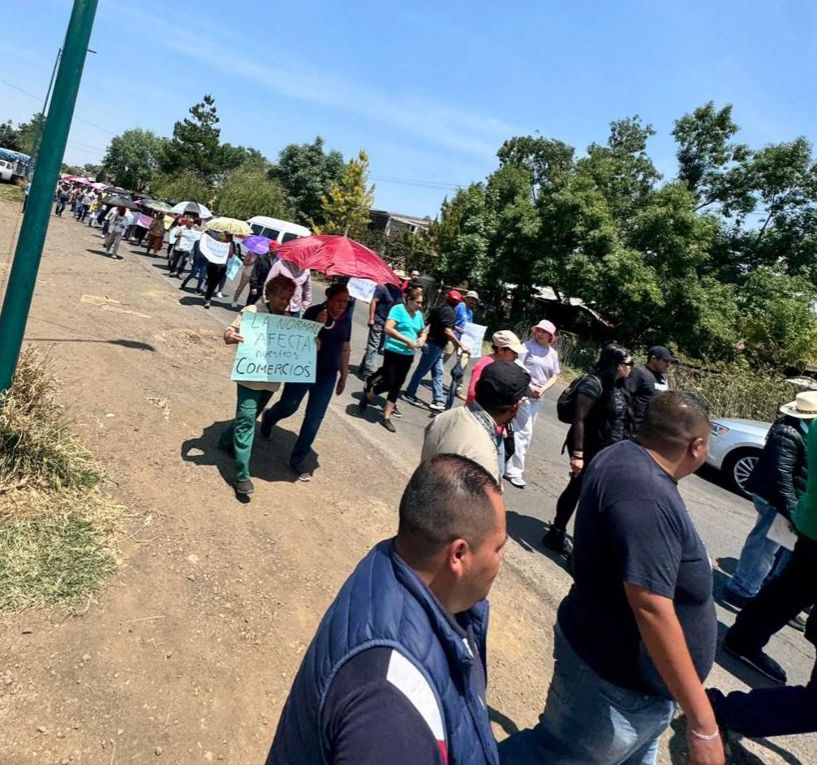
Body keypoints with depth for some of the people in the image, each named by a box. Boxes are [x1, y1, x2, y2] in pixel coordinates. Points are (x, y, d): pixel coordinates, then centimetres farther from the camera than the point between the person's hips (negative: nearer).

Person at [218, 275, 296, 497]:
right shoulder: (251, 312, -10)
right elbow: (232, 330, -11)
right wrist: (230, 336, -35)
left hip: (271, 379, 6)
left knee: (250, 418, 23)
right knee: (246, 421, -8)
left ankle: (226, 441, 51)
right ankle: (242, 475, -5)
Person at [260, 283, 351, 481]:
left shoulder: (346, 319, -2)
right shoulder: (313, 312, -16)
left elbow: (345, 348, 8)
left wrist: (343, 376, 10)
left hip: (327, 376, 4)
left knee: (314, 420, 4)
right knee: (288, 407, 14)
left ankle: (297, 460, 19)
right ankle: (268, 418, 51)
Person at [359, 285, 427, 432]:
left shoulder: (419, 314, 9)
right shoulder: (398, 309, -12)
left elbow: (423, 331, 23)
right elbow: (388, 328, -22)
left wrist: (422, 339, -2)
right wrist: (407, 340, -24)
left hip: (408, 355, 6)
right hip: (393, 352, -6)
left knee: (396, 386, 8)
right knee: (388, 384, -6)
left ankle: (386, 417, 16)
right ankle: (367, 394, 26)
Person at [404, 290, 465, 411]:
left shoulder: (439, 308, 12)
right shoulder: (450, 312, -16)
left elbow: (428, 324, 13)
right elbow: (448, 332, -26)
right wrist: (460, 345, -26)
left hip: (430, 343, 9)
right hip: (436, 346, -9)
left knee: (438, 372, 11)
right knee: (422, 370, 2)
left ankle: (438, 400, 11)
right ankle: (409, 394, 14)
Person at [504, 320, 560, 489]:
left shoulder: (553, 353, 6)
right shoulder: (527, 346, -10)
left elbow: (554, 377, 8)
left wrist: (543, 389, -9)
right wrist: (530, 387, -19)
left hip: (539, 396, 6)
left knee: (525, 430, 16)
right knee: (524, 431, -9)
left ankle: (512, 465, 32)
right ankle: (513, 471, -3)